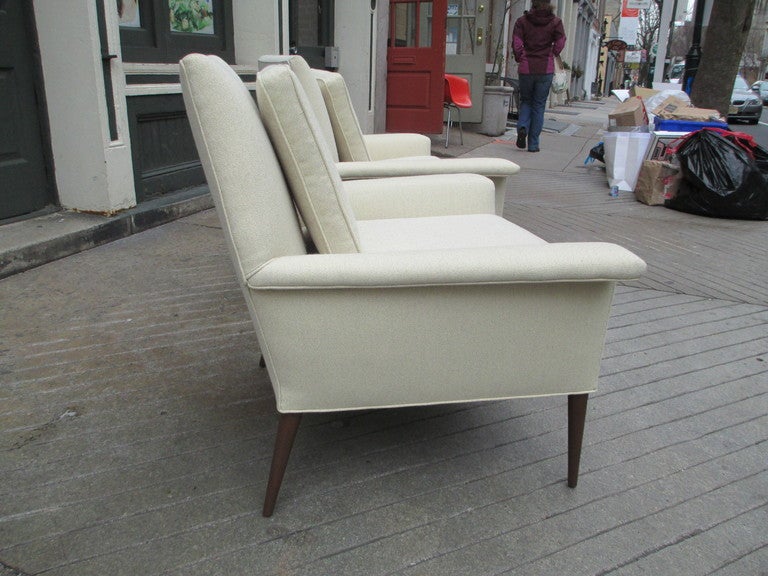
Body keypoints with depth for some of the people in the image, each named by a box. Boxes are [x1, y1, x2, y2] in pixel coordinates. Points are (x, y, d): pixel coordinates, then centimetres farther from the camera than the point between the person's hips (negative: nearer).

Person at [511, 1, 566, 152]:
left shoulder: (522, 21, 0)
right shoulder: (555, 22, 0)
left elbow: (516, 43, -7)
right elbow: (560, 43, -6)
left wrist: (520, 59, 8)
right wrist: (551, 56, 10)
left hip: (526, 68, 0)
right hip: (546, 69, 0)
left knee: (525, 100, 18)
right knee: (539, 105, 6)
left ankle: (522, 126, -11)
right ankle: (533, 144, 6)